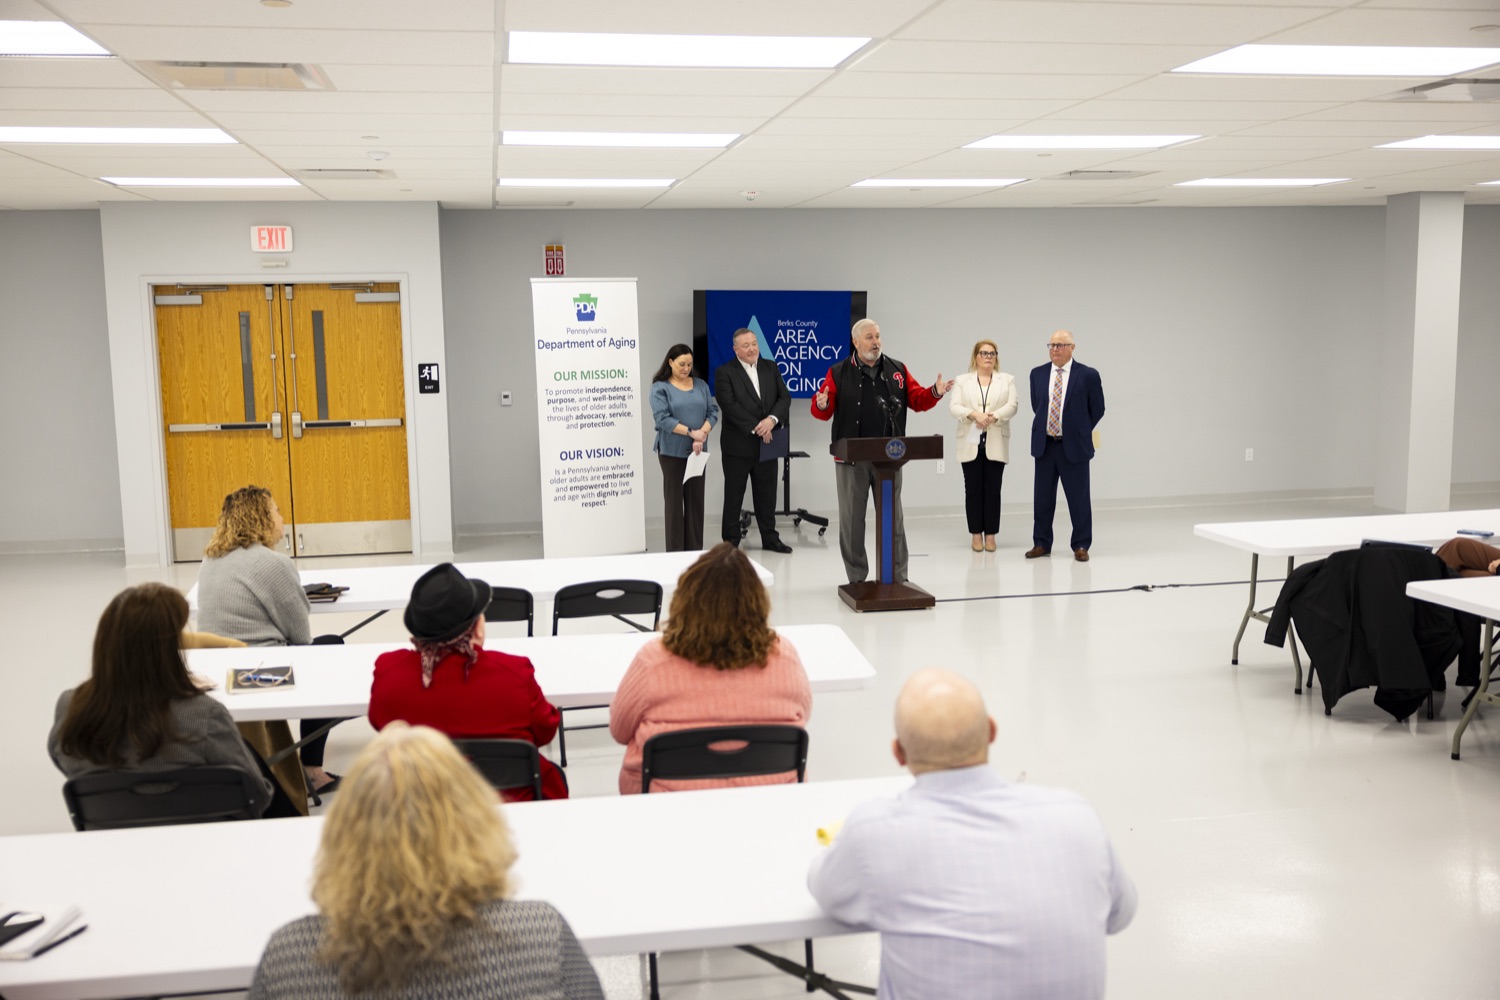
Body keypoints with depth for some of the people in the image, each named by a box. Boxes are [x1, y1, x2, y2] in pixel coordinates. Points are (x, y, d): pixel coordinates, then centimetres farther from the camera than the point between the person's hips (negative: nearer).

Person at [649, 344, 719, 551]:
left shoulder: (701, 385, 10)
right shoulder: (660, 387, -3)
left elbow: (713, 411, 2)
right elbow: (662, 418, -14)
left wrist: (702, 434, -16)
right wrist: (691, 432, -20)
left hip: (697, 451, 4)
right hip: (672, 451, -4)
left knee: (696, 499, 6)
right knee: (674, 500, 0)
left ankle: (695, 549, 12)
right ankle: (675, 550, 5)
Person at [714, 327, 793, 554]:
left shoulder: (771, 367, 10)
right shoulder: (725, 372, -6)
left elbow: (784, 397, 2)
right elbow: (729, 405, -16)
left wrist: (771, 420, -16)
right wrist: (756, 428, -19)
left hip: (766, 443, 4)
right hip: (738, 445, -4)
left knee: (766, 493, 11)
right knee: (733, 495, 4)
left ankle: (770, 538, 21)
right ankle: (730, 542, 12)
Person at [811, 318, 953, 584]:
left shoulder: (897, 370, 9)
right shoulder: (839, 373, 2)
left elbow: (917, 400, 9)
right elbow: (823, 410, -3)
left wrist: (935, 392, -9)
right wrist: (821, 405, -25)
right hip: (853, 459, -2)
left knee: (893, 517, 7)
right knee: (852, 519, 4)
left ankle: (898, 576, 15)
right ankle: (857, 578, 14)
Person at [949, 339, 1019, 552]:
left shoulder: (1007, 380, 10)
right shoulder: (962, 381, 9)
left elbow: (1012, 406, -3)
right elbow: (953, 406, -4)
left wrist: (993, 416, -21)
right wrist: (974, 414, -21)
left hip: (996, 444, 0)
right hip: (971, 443, 0)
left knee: (993, 490, 0)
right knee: (973, 490, 1)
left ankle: (990, 535, 5)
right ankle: (976, 534, 8)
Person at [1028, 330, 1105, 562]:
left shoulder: (1088, 375, -6)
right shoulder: (1037, 374, 5)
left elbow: (1097, 410, 2)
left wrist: (1079, 431, 8)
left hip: (1074, 446, -3)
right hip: (1044, 445, 3)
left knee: (1078, 497, 3)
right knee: (1042, 497, 8)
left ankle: (1081, 545, 13)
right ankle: (1041, 543, 19)